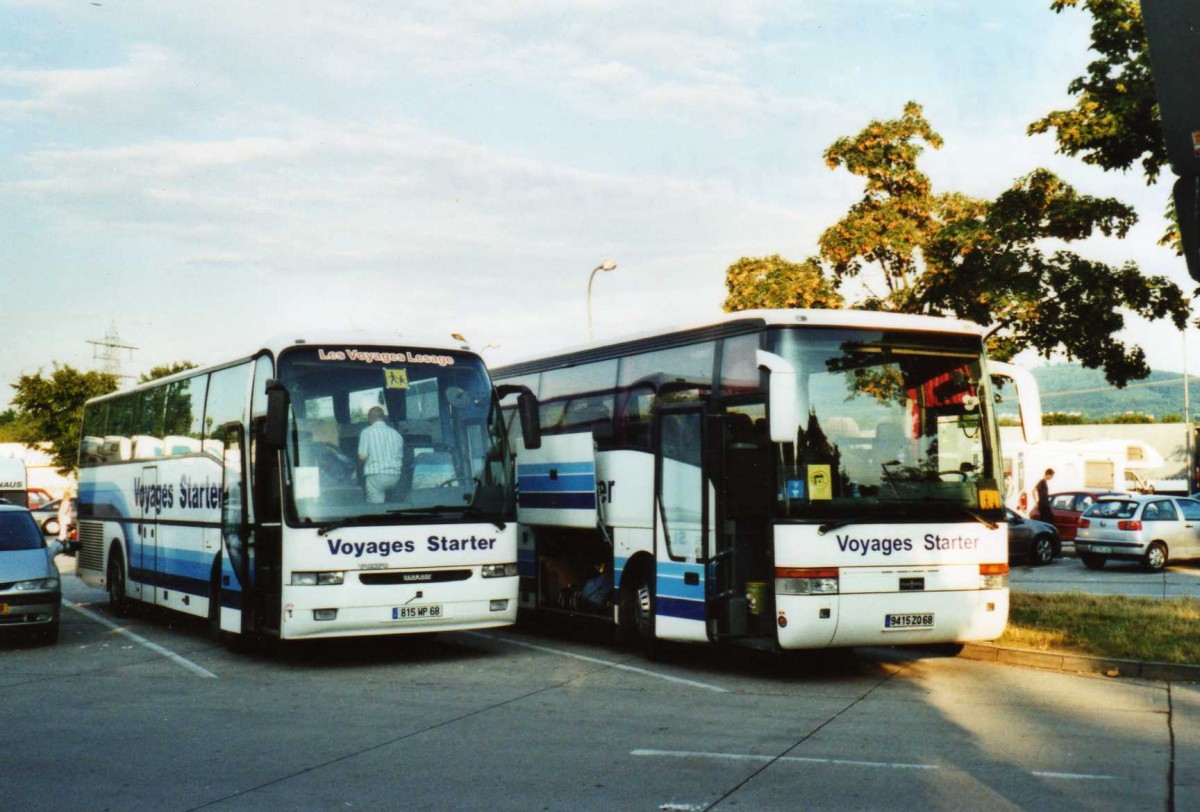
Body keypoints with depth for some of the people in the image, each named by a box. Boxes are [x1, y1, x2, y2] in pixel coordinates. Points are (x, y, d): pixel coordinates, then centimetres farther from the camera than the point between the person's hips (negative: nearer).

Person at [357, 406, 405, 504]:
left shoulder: (367, 432, -1)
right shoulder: (396, 433, 12)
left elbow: (362, 456, -8)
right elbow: (401, 457, 15)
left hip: (376, 475, -4)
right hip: (395, 476, 4)